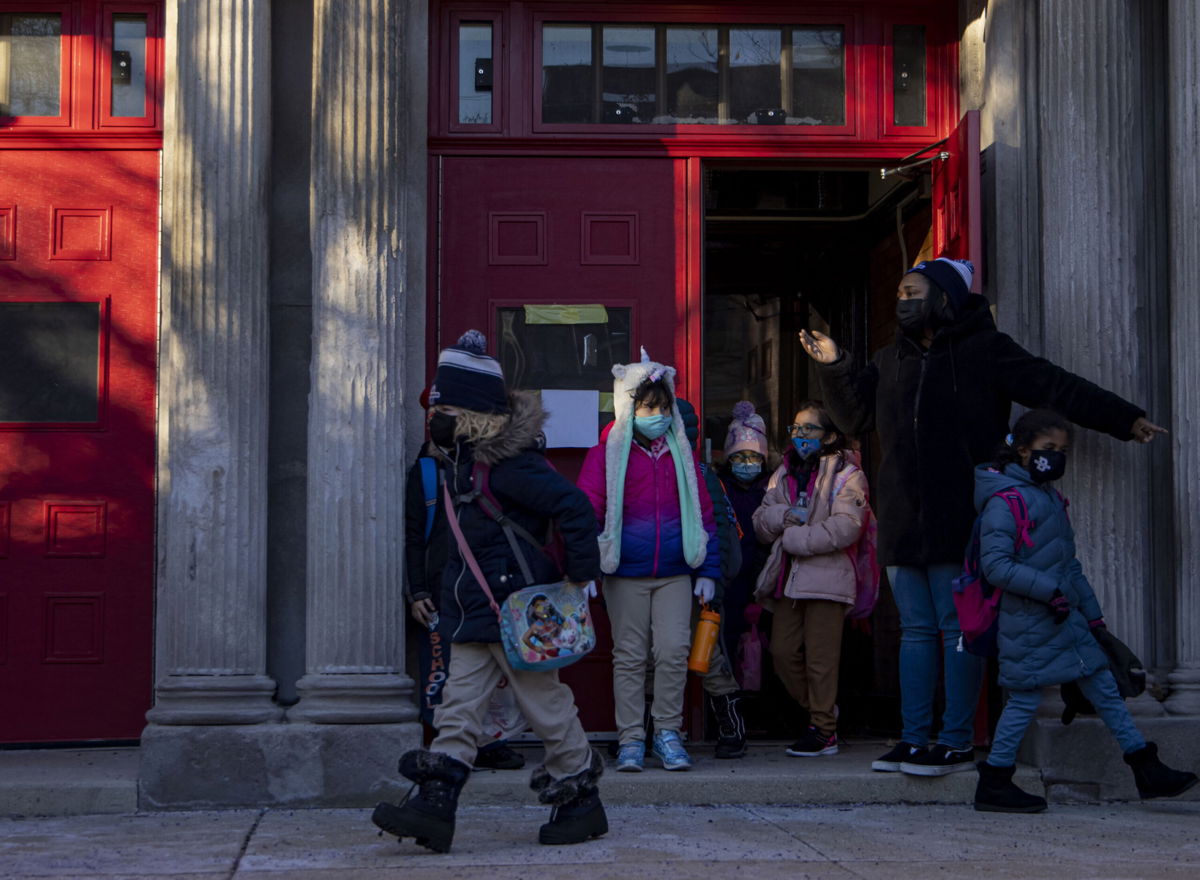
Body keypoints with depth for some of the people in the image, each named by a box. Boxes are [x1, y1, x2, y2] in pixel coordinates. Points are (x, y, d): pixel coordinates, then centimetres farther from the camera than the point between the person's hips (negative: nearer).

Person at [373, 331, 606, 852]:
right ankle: (436, 805, -1)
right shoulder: (464, 458, 11)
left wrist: (582, 576, -19)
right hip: (474, 613, 10)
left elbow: (574, 507, -24)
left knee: (545, 703, 1)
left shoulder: (509, 463, -20)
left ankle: (582, 800, 15)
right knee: (459, 702, 3)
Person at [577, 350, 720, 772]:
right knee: (629, 657, 4)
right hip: (626, 575, -2)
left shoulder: (680, 454, 9)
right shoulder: (607, 454, -1)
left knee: (674, 652, -5)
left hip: (675, 574, 2)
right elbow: (585, 512, -1)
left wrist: (708, 571, 10)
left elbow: (702, 512, 13)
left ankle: (668, 732, 9)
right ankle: (631, 739, 11)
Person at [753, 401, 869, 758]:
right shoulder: (784, 473, 18)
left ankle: (823, 730, 6)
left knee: (820, 657, -4)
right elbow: (761, 521, 15)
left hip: (826, 578, -7)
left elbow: (845, 527, -17)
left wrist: (793, 538, -15)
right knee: (783, 651, 7)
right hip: (787, 577, 7)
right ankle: (821, 712, 24)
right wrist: (780, 516, -8)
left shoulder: (846, 475, -4)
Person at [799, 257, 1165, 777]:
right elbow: (857, 416, 23)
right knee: (916, 630, 9)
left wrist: (1124, 419, -14)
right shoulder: (891, 360, 16)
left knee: (958, 629, -3)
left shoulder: (984, 350, -2)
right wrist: (833, 366, 9)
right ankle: (914, 740, 14)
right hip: (902, 521, 6)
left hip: (959, 521, -6)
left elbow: (1054, 387, -7)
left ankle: (957, 743, 2)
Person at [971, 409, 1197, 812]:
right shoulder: (1006, 500, -12)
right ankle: (993, 784, 8)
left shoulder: (1051, 498, 17)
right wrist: (1049, 591, -23)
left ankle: (1147, 770, 13)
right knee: (1026, 697, -3)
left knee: (1103, 687, 9)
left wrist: (1092, 613, 20)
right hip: (1030, 623, -9)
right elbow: (995, 564, -21)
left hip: (1066, 617, 9)